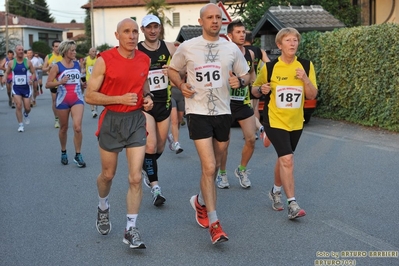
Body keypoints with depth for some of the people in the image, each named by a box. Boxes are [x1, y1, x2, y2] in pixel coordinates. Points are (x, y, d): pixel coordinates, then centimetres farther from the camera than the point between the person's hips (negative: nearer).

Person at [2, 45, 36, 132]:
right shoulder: (11, 63, 0)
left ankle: (26, 115, 40)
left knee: (27, 108, 3)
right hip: (16, 88, 0)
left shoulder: (28, 62, -2)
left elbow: (33, 73, 5)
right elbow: (7, 73, 12)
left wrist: (31, 79, -16)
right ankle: (20, 125, -1)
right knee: (18, 106, -13)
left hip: (26, 87, 0)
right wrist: (4, 78, -10)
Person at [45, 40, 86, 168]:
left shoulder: (77, 64, 7)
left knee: (77, 127, -13)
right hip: (63, 100, -2)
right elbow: (47, 84, -6)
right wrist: (60, 82, -21)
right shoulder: (57, 66, -5)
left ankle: (78, 155, -2)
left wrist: (83, 84, 5)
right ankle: (63, 152, 33)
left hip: (77, 99, 2)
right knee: (64, 128, 12)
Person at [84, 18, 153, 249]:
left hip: (136, 120, 2)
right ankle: (103, 209, 46)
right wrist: (120, 99, -22)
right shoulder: (105, 60, -12)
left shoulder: (145, 60, 1)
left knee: (136, 178, -5)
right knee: (108, 174, 15)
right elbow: (90, 96, -12)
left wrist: (148, 97, 1)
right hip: (111, 120, -2)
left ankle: (131, 229, 5)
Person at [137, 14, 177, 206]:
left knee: (160, 147, 14)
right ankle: (155, 186, -3)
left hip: (164, 103, 4)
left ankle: (146, 168, 44)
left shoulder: (169, 48, 2)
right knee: (150, 145, -15)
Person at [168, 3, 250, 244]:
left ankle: (201, 202, 42)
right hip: (198, 112, -4)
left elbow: (246, 75, 14)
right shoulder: (187, 47, -1)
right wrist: (181, 85, -7)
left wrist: (239, 81, -9)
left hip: (223, 112, 4)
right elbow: (172, 70, 13)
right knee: (209, 167, -13)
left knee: (214, 167, 15)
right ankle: (214, 223, -7)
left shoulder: (232, 48, 4)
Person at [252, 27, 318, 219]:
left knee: (283, 159, 19)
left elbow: (312, 95, -1)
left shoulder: (306, 66, -1)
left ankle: (276, 191, 42)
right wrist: (261, 89, -19)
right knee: (287, 160, -17)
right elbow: (254, 89, 3)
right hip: (275, 120, -4)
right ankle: (292, 204, -13)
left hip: (296, 122, 4)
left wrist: (305, 79, -17)